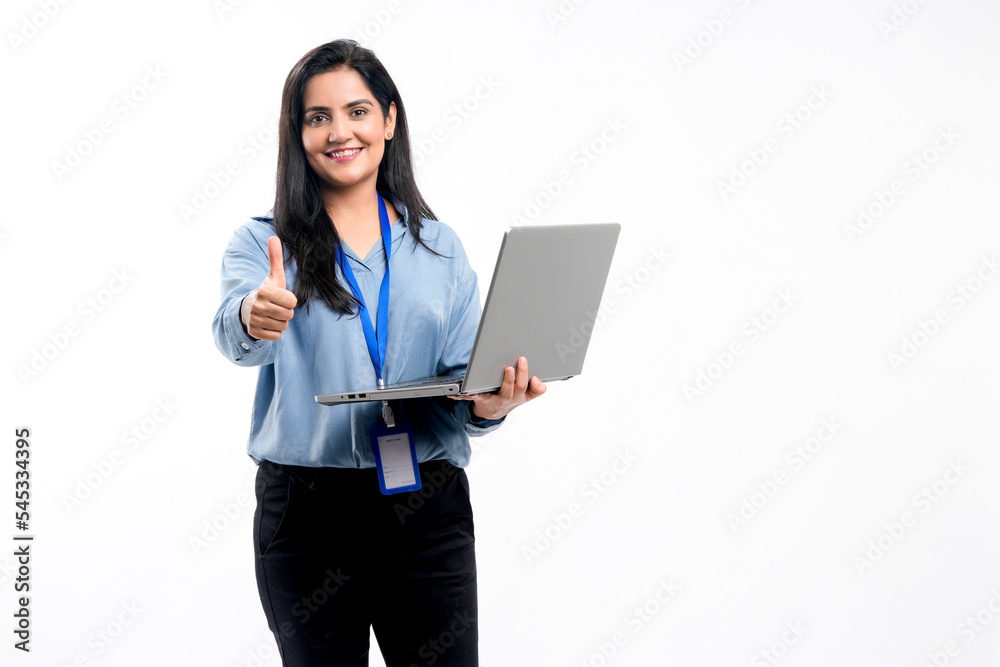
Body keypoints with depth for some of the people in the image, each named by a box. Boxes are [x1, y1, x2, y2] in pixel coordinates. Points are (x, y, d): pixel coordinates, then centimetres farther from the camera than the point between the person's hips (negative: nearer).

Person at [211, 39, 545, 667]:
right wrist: (255, 318, -43)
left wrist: (489, 404, -18)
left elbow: (464, 374, 6)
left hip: (428, 511, 2)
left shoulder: (439, 245, 9)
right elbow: (232, 329, -19)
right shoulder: (263, 242, 2)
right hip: (306, 513, -1)